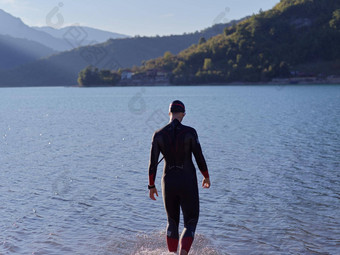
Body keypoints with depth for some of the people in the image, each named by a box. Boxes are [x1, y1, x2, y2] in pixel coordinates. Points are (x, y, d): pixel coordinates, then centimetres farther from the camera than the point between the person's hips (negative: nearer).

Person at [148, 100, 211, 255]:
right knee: (190, 224, 7)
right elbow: (199, 159, -6)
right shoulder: (190, 132, -11)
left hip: (169, 182, 3)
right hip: (188, 182, -3)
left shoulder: (158, 135, -4)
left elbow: (152, 164, -2)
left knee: (172, 222, 21)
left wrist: (151, 186, 10)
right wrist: (206, 177, 11)